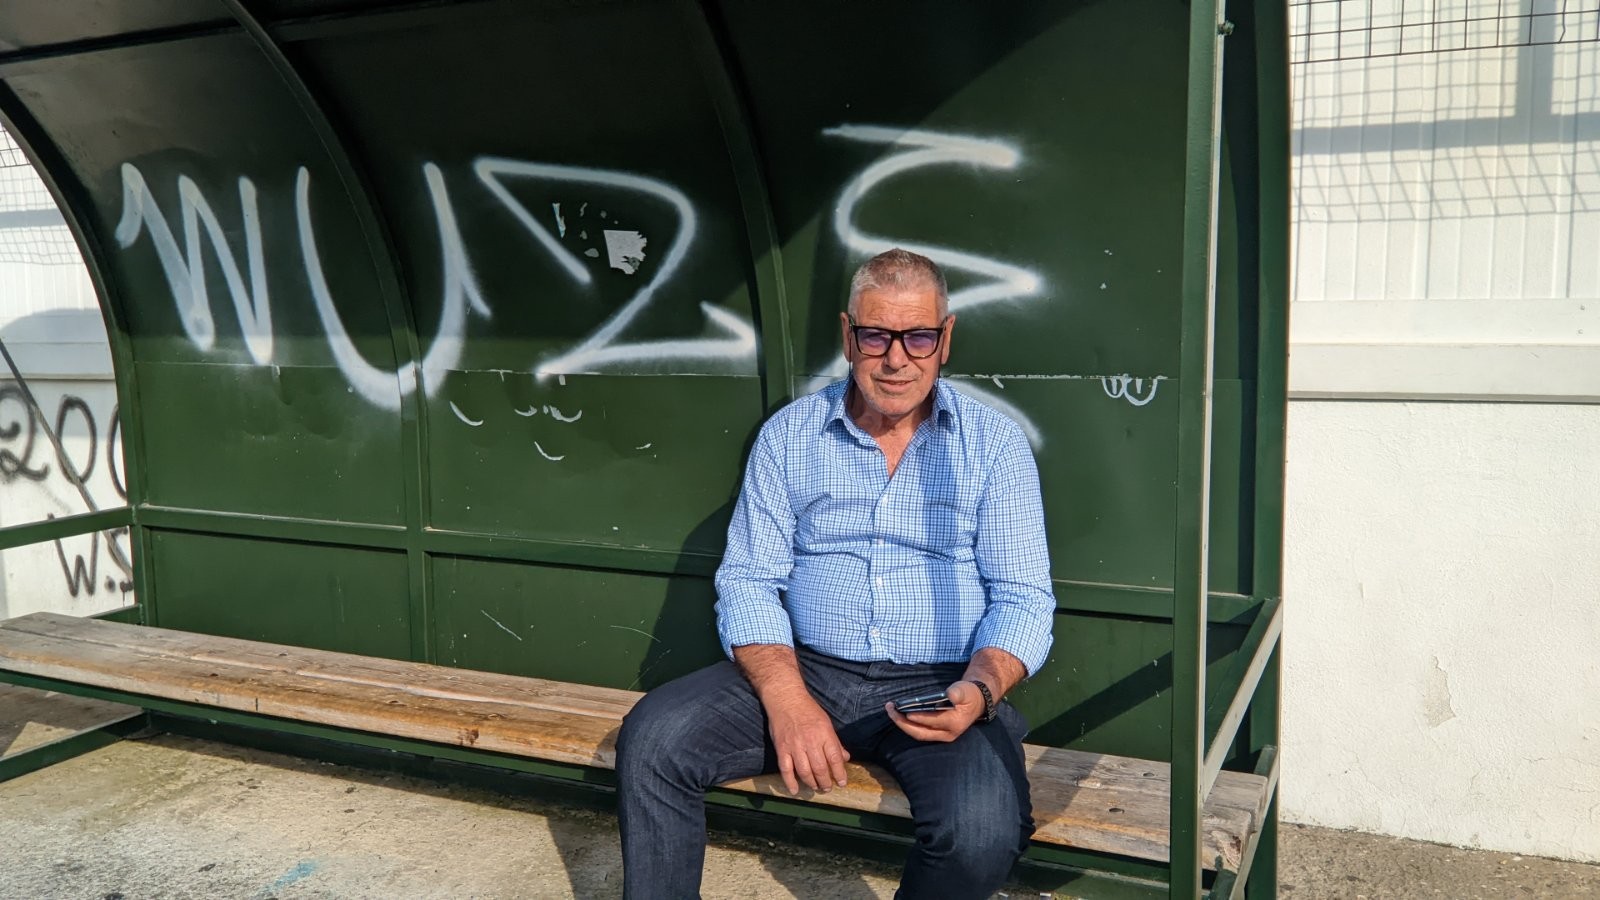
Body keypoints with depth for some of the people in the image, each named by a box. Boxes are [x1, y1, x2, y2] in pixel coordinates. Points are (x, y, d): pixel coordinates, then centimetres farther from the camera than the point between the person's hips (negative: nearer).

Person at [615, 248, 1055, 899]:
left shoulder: (994, 444, 3)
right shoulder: (788, 435, 7)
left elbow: (1022, 599, 0)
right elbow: (748, 579, 2)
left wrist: (980, 689, -21)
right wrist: (786, 697, -16)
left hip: (940, 687, -1)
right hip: (806, 669, 2)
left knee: (983, 834, -29)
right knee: (650, 740, -20)